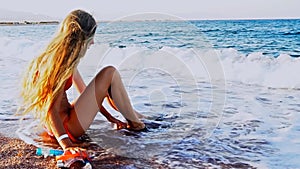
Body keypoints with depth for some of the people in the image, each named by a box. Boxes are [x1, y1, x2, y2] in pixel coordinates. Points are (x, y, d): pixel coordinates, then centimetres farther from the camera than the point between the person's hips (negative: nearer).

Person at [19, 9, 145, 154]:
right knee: (109, 73, -13)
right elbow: (51, 110, -28)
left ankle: (132, 115, 38)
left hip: (66, 119, 11)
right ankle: (134, 123, 5)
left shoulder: (68, 58, 9)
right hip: (67, 128, -11)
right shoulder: (61, 63, -22)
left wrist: (109, 117, 16)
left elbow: (83, 90, 15)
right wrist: (65, 143, -38)